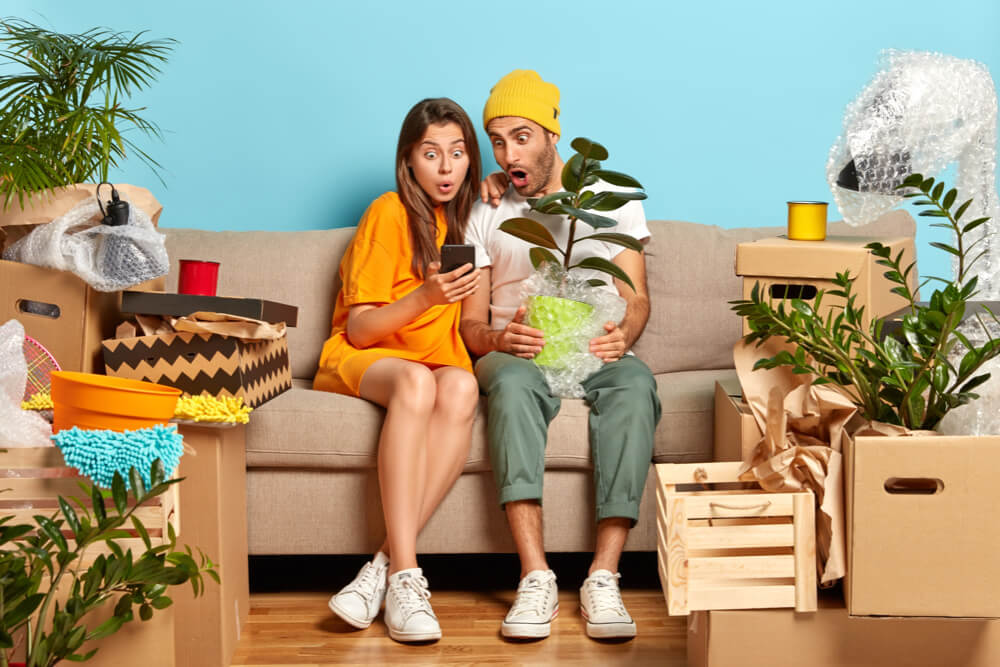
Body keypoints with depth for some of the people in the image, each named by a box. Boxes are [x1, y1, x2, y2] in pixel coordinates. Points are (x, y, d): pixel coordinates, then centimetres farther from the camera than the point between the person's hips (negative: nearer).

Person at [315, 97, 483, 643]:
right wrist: (425, 296, -24)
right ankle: (405, 576, -44)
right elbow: (359, 328, -9)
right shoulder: (390, 213, -4)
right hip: (361, 360, -4)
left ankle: (384, 565, -38)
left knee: (461, 386, -34)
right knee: (416, 379, -40)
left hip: (440, 363, 4)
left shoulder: (467, 217, 13)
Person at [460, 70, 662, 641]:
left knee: (634, 383, -36)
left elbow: (636, 296, 4)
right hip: (516, 353, 0)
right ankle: (536, 578, -43)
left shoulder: (611, 197, 12)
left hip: (596, 352, 0)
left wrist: (623, 334, -21)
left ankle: (604, 576, -41)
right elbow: (472, 322, 8)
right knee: (512, 381, -38)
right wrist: (499, 339, -18)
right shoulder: (485, 213, 14)